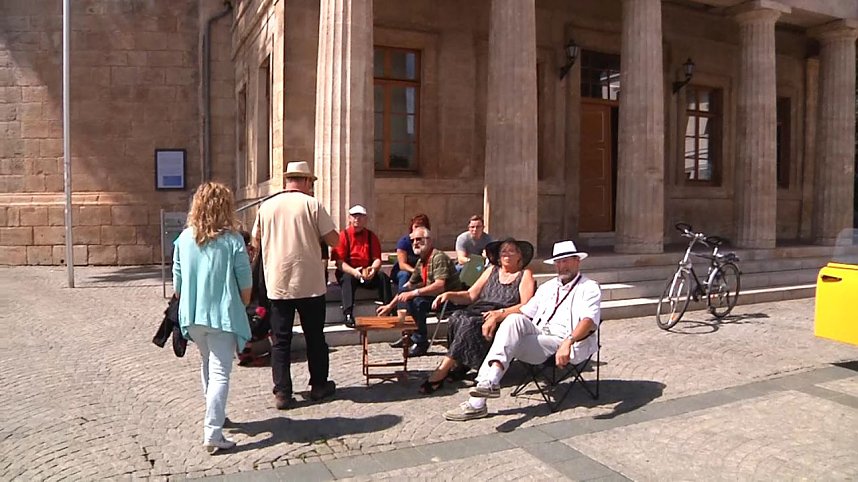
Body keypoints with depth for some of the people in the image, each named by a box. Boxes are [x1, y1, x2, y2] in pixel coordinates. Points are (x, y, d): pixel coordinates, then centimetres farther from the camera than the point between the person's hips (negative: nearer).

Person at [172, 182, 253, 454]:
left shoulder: (184, 239, 0)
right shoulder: (232, 240, -10)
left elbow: (177, 283, 6)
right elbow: (245, 284, -6)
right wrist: (241, 308, 11)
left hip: (192, 316, 5)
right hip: (223, 315, -5)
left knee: (207, 364, 24)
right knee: (220, 373, -1)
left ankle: (214, 417, 40)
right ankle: (212, 434, -6)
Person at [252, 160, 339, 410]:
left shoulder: (266, 206, 3)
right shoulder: (312, 204, -6)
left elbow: (256, 242, 13)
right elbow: (334, 240, -6)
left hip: (277, 284, 2)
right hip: (310, 283, -2)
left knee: (281, 340, 7)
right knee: (315, 336, 13)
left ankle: (282, 392, 6)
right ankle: (319, 385, 24)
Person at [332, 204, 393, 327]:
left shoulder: (371, 236, 8)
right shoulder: (343, 235, -2)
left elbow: (377, 259, 2)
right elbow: (339, 262, -10)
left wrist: (373, 269, -22)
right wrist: (353, 271, -28)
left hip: (368, 275, 3)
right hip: (348, 272, -3)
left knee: (383, 276, -24)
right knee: (348, 278, -35)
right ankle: (348, 315, -41)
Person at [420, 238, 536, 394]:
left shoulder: (525, 275, 8)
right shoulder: (492, 270, 22)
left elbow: (526, 306, -7)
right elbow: (470, 295, 18)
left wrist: (500, 313, -23)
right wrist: (450, 295, -2)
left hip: (504, 321, -5)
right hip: (479, 312, 5)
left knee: (470, 325, -32)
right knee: (456, 319, -27)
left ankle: (442, 371, -28)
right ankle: (460, 365, -18)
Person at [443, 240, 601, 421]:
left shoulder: (589, 288, 5)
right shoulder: (547, 286, 26)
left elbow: (589, 320, -13)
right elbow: (525, 312, 24)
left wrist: (568, 342, -31)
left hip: (562, 343, -5)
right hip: (537, 335, 5)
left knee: (510, 345, -25)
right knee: (515, 319, -25)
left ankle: (477, 403, -30)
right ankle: (490, 380, -36)